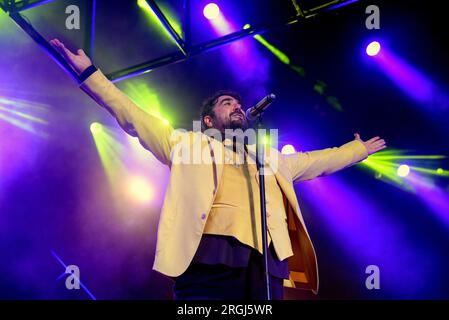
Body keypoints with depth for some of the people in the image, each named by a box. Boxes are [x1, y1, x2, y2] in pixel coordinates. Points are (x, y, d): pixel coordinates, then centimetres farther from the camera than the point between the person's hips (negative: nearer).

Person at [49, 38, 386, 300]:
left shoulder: (270, 158, 33)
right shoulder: (188, 142, 20)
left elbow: (316, 161, 44)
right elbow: (133, 116, 17)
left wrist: (358, 149, 50)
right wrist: (88, 71, 14)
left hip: (266, 262, 4)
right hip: (210, 255, -4)